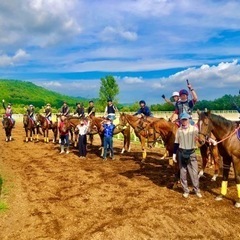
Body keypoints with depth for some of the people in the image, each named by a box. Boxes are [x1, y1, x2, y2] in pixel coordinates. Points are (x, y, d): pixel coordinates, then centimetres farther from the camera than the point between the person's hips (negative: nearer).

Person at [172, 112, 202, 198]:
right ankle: (185, 191, 22)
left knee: (194, 173, 3)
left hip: (191, 153, -2)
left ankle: (197, 190, 20)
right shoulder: (179, 130, 2)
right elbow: (176, 143, 7)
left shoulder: (194, 129, -5)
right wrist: (174, 154, 5)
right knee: (183, 173, 9)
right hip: (181, 153, 2)